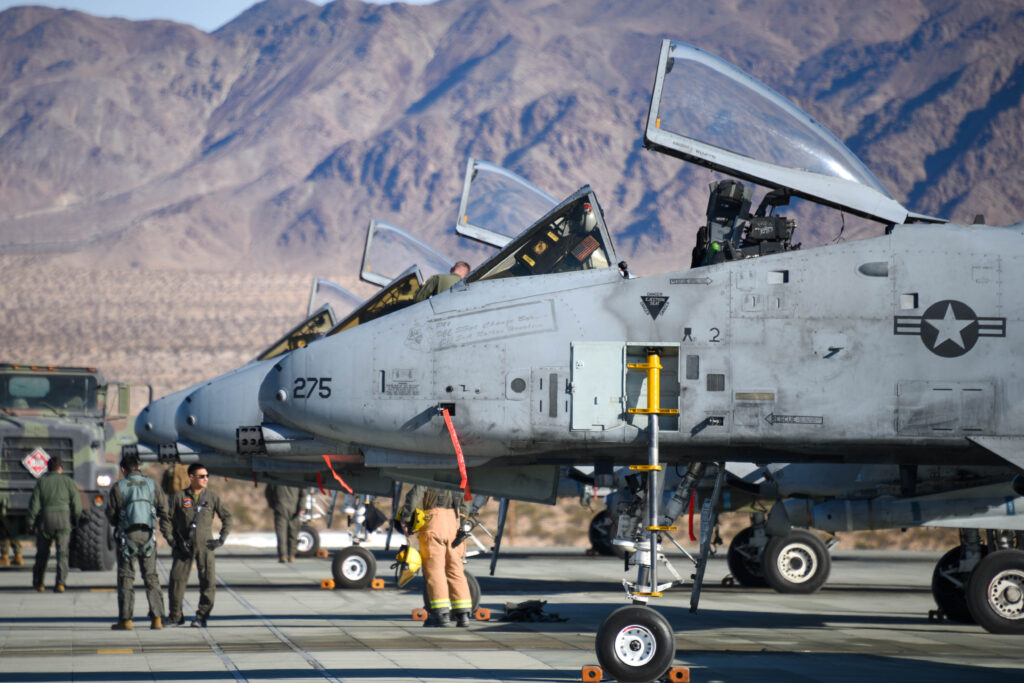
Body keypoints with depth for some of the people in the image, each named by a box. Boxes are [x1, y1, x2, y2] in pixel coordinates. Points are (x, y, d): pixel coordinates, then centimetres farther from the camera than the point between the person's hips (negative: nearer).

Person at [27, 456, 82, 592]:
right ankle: (61, 582, -15)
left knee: (42, 552, 13)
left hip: (45, 519, 1)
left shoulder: (42, 481, 3)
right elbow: (77, 504, 1)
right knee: (62, 552, -1)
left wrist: (30, 522, 3)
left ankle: (38, 583, 22)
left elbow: (34, 503, -2)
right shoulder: (68, 481, 3)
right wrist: (75, 520, 14)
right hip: (63, 519, -1)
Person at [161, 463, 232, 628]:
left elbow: (227, 517, 14)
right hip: (183, 546, -1)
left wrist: (221, 540, 5)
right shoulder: (179, 497, 2)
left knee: (208, 581, -8)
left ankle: (202, 617, 0)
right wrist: (173, 541, -3)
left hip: (205, 546, 1)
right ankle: (175, 617, 7)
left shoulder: (212, 497, 5)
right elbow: (166, 520, 6)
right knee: (177, 580, -5)